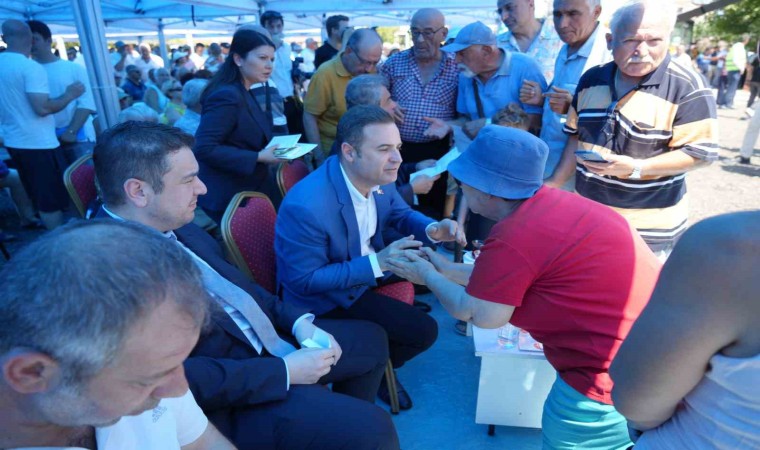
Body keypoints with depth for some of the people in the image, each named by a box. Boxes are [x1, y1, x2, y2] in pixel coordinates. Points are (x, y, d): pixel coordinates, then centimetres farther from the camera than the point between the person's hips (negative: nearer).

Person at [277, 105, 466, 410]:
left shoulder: (378, 177, -14)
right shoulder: (306, 207, -36)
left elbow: (400, 214, 5)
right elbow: (305, 281, -28)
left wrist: (432, 229, -17)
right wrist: (377, 263, -33)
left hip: (369, 263, 7)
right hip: (326, 295, -7)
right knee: (423, 330, -14)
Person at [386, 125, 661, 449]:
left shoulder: (515, 236, -23)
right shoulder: (552, 203, 5)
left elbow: (479, 314, -12)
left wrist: (429, 277, 2)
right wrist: (450, 270, 18)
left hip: (617, 374, -9)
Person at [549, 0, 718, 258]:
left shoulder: (687, 88, -14)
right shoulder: (591, 80, 2)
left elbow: (702, 152, -14)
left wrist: (636, 168, -26)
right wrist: (554, 184, 2)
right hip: (587, 215, 5)